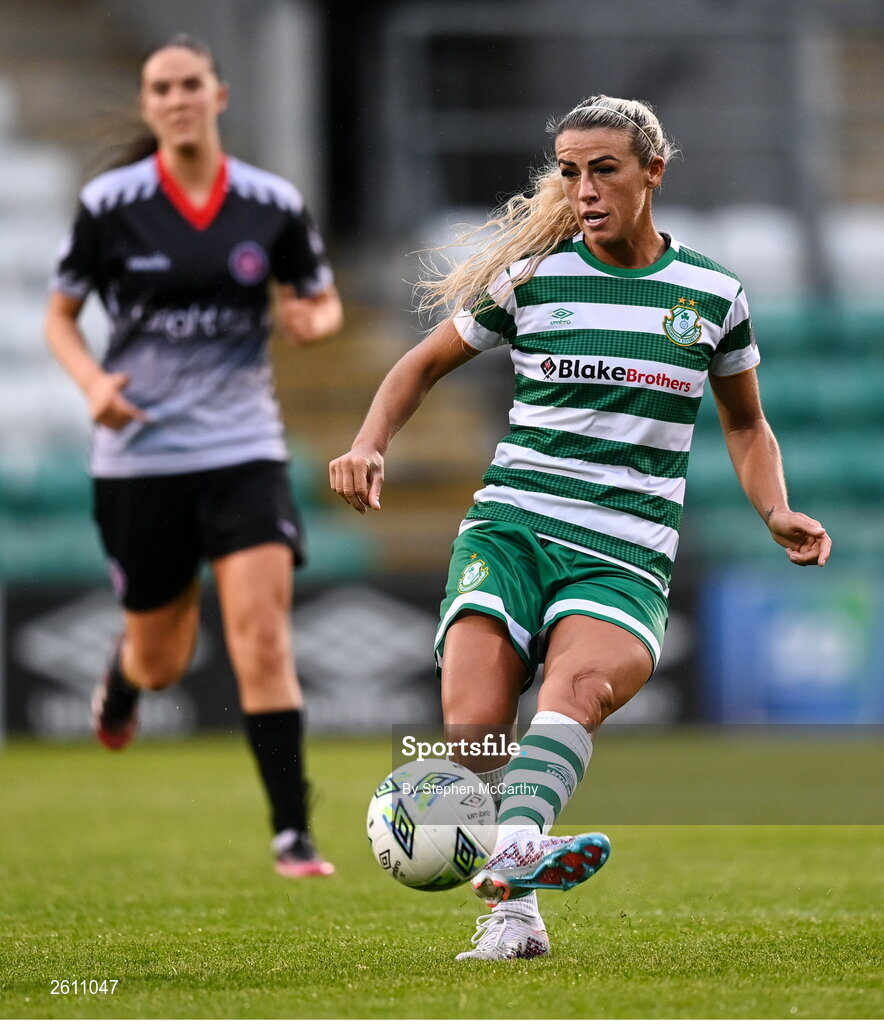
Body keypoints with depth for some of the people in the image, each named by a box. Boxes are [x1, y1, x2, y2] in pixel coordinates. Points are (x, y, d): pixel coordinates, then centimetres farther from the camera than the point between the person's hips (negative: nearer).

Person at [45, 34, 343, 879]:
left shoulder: (273, 204, -2)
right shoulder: (110, 203, -5)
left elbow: (322, 302, 12)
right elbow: (60, 315, 4)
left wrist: (311, 322, -12)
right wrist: (93, 382, -14)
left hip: (243, 445, 0)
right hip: (138, 453, 0)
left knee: (263, 635, -15)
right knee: (162, 661, 11)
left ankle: (292, 833, -11)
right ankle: (118, 683, 50)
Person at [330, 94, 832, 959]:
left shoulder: (711, 293, 10)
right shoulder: (530, 277, 7)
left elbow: (745, 424, 26)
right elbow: (424, 364, 21)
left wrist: (776, 512, 7)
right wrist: (370, 444, 3)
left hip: (626, 557, 0)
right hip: (511, 528, 1)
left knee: (578, 683, -35)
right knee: (474, 723, -24)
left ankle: (513, 853, -56)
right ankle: (512, 918, -12)